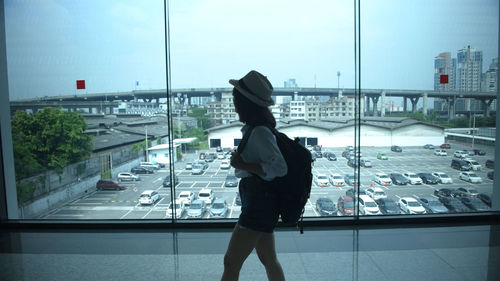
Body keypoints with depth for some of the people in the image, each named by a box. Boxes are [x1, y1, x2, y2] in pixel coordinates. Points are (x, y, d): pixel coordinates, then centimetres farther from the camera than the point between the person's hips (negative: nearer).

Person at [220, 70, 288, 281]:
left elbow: (279, 167, -24)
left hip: (259, 204, -10)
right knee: (269, 261, 20)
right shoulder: (254, 129, 8)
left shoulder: (259, 132, -20)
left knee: (231, 262, -1)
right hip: (259, 202, 10)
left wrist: (243, 165, -22)